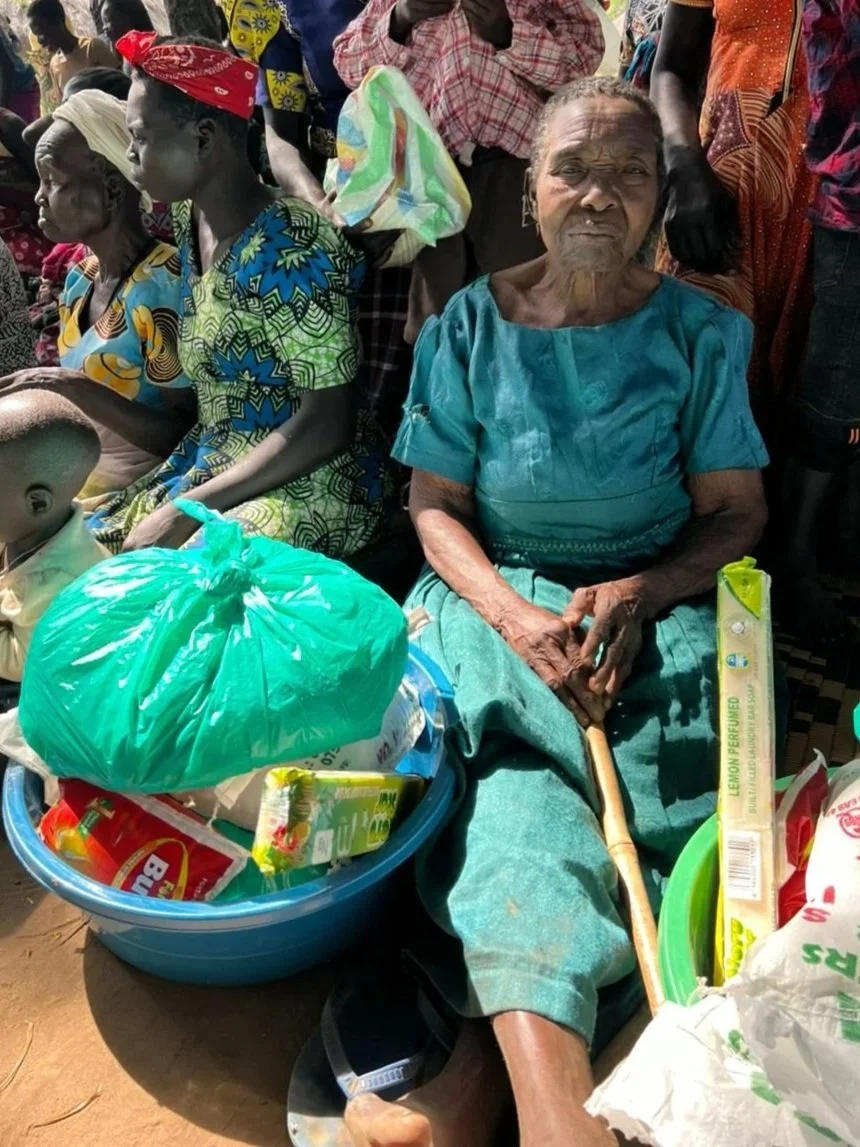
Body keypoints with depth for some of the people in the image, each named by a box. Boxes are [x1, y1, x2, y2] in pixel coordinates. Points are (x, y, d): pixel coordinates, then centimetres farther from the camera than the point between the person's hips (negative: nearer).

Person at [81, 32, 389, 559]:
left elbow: (326, 425, -23)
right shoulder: (191, 221, 4)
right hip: (212, 467, 8)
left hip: (309, 486, -8)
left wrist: (187, 510, -21)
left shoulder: (288, 250, -21)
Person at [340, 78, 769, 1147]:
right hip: (495, 599, 0)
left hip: (657, 607, 0)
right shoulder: (469, 328, 3)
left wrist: (637, 595, -17)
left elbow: (737, 511, 3)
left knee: (653, 803, -26)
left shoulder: (701, 334, 4)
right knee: (515, 801, -26)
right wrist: (513, 617, -17)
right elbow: (435, 506, 1)